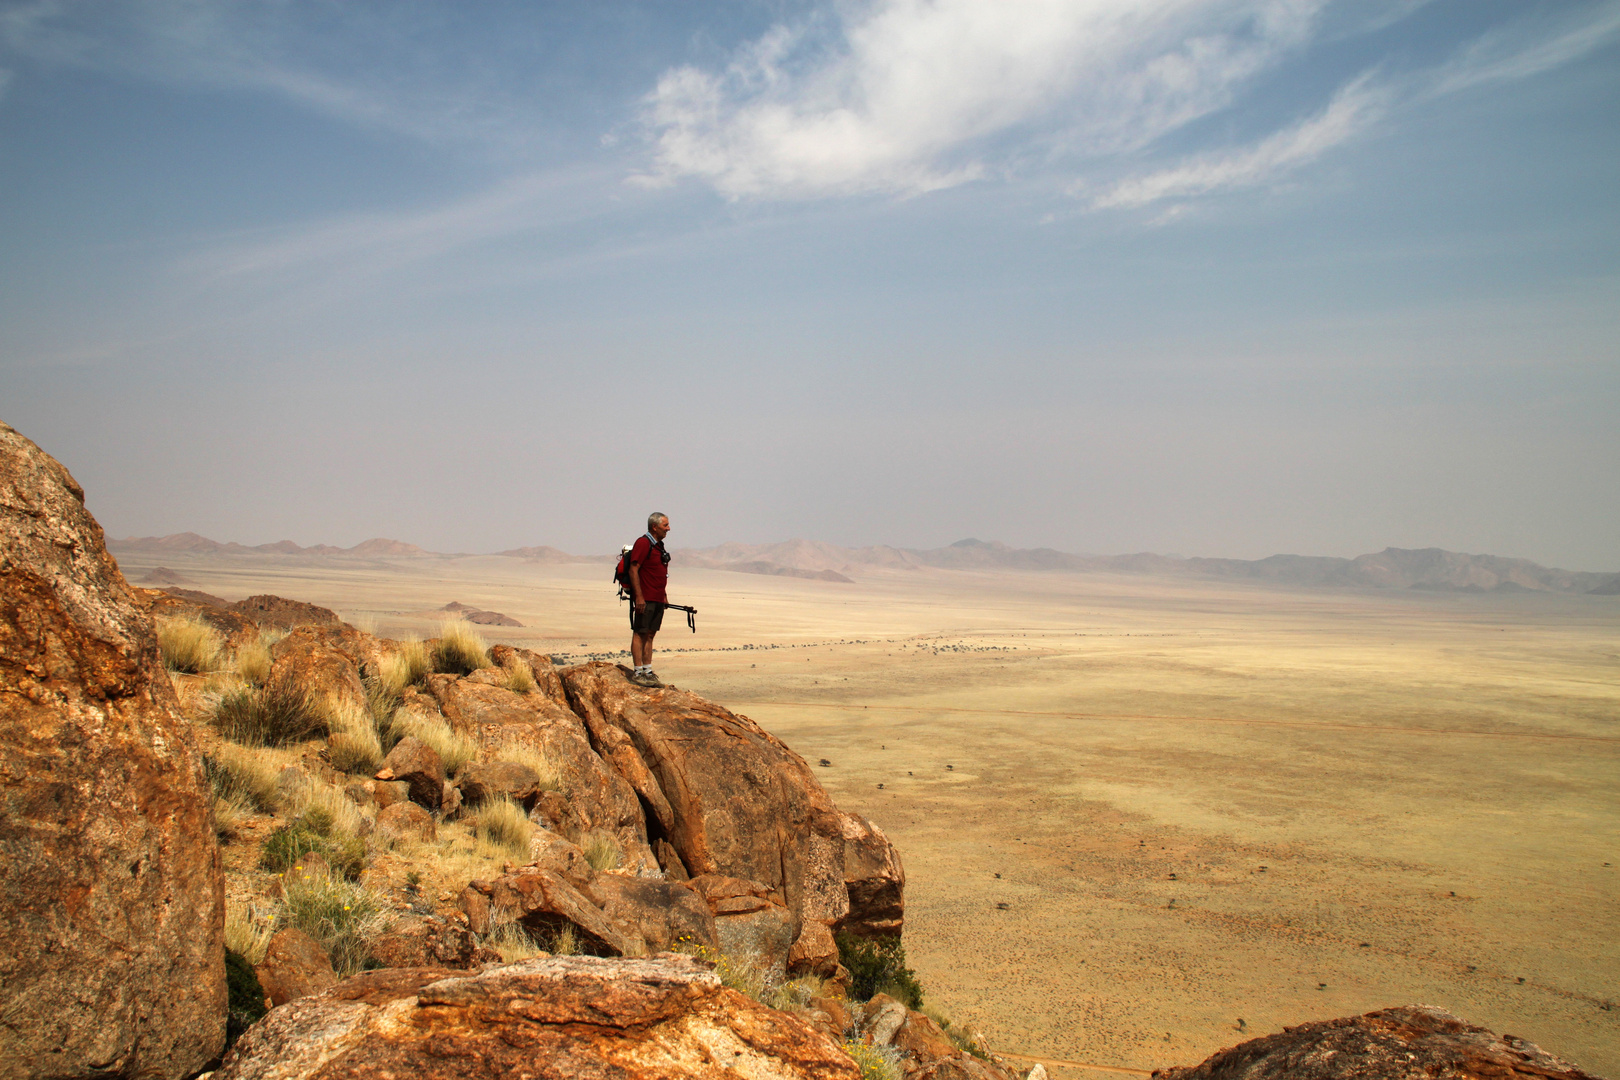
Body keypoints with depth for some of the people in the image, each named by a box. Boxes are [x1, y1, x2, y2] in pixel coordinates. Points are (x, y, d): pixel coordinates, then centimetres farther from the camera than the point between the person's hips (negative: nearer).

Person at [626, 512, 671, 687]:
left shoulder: (659, 545, 18)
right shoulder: (643, 543, -11)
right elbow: (633, 570, -16)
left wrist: (664, 595, 22)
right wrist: (639, 597, -21)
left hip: (658, 599, 9)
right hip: (644, 598, -9)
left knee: (650, 635, 10)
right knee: (639, 633, -5)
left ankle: (648, 671, 14)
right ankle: (638, 672, -4)